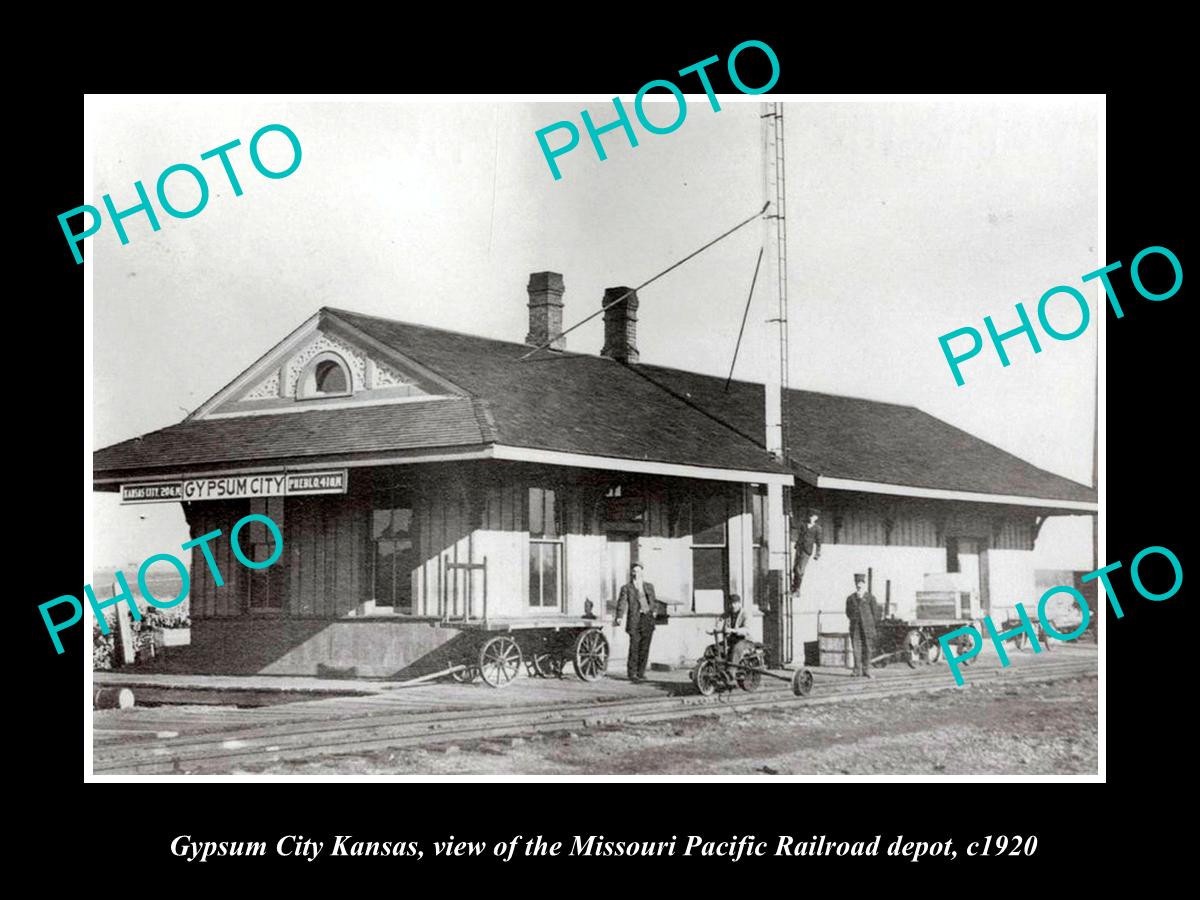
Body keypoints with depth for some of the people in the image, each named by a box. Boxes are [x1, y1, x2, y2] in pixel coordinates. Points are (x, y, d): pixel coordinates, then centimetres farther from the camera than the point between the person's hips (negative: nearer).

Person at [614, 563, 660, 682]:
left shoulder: (649, 586, 19)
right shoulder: (626, 588, 6)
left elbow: (654, 601, 26)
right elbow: (622, 603, -3)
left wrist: (655, 611, 7)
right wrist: (619, 617, -17)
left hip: (648, 619, 4)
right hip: (635, 619, -4)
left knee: (645, 647, 3)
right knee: (634, 647, -8)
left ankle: (641, 673, 11)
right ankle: (632, 673, 1)